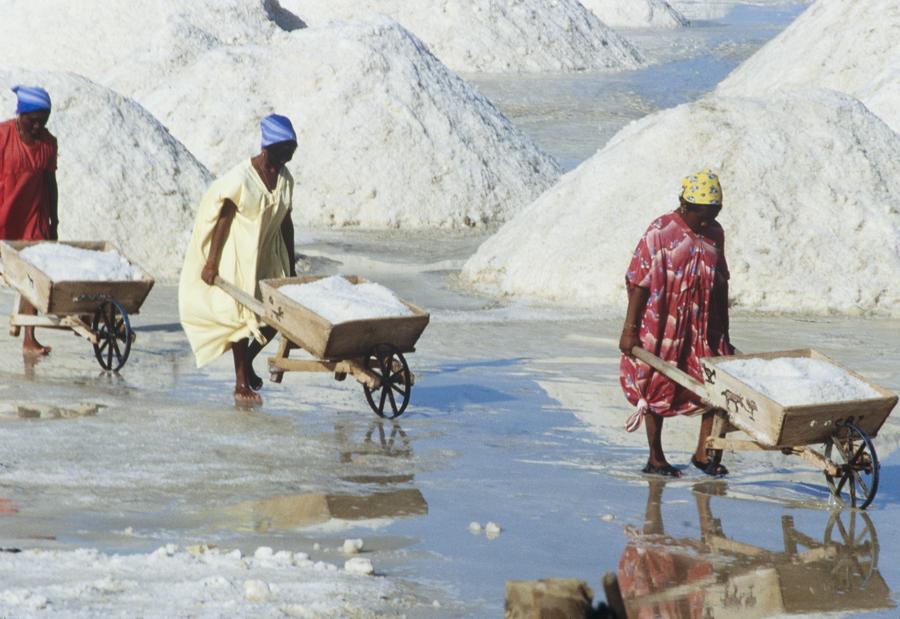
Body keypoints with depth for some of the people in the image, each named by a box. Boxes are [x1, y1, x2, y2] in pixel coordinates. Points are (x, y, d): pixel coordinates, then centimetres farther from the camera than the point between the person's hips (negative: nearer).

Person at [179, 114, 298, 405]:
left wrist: (290, 267, 12)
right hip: (239, 253, -6)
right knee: (241, 314, -2)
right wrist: (211, 262, -15)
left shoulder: (285, 178, 1)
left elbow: (286, 223, 9)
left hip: (268, 254, 6)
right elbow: (223, 220, -14)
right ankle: (241, 383, 9)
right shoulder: (240, 178, -19)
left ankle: (247, 360, 26)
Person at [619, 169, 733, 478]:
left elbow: (720, 285, 14)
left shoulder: (714, 234, 6)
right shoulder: (660, 232, -12)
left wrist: (723, 333, 16)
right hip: (663, 326, -5)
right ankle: (655, 458, 17)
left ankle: (703, 452, 10)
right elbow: (638, 283, -12)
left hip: (703, 326, 5)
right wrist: (630, 331, -14)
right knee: (658, 390, 6)